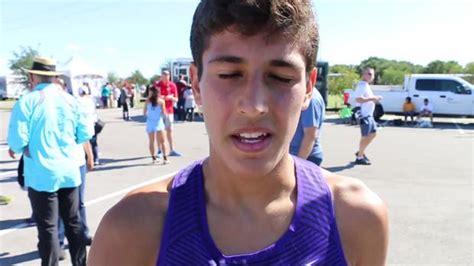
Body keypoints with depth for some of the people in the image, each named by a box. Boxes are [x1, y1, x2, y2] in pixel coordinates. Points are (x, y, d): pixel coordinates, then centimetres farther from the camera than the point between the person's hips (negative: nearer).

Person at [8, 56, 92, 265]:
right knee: (73, 223, 16)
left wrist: (22, 150, 7)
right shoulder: (70, 100, 3)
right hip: (69, 172, 4)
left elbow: (17, 141, -15)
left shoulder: (27, 101, -10)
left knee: (48, 228, 6)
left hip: (41, 174, -4)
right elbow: (86, 133, 4)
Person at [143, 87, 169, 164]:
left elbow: (144, 113, 0)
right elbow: (163, 113, -6)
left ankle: (153, 158, 14)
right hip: (158, 122, -2)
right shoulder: (161, 101, -4)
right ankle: (165, 158, -3)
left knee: (151, 142, 12)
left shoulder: (147, 101, -1)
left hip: (150, 122, 2)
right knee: (162, 141, 3)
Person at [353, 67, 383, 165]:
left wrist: (374, 98, 13)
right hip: (364, 114, -11)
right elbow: (358, 99, -27)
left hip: (369, 114, 11)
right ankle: (359, 158, 2)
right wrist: (372, 98, -22)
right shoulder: (362, 85, -15)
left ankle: (361, 152, 24)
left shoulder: (366, 86, 18)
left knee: (373, 133, 15)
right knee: (365, 136, -6)